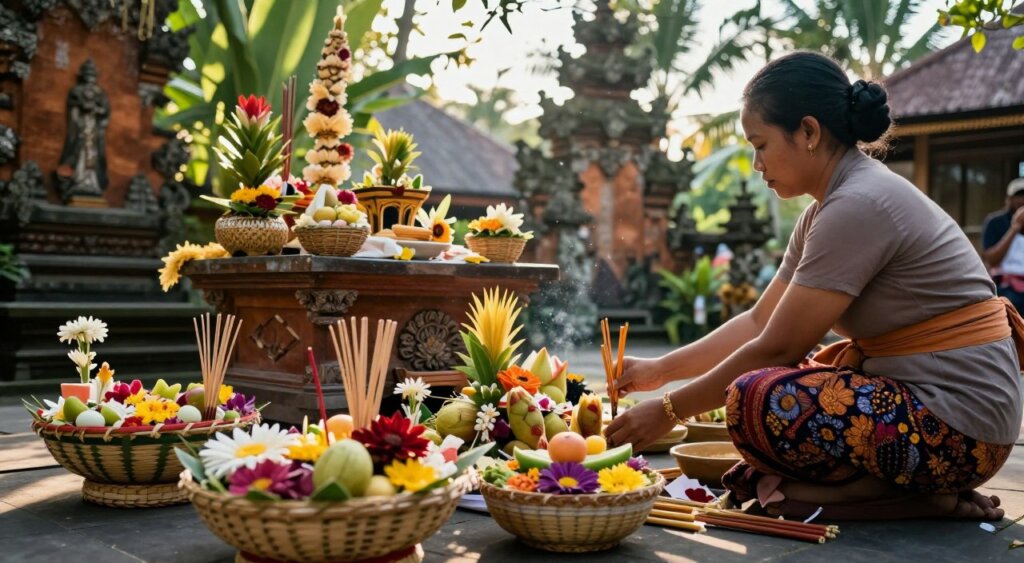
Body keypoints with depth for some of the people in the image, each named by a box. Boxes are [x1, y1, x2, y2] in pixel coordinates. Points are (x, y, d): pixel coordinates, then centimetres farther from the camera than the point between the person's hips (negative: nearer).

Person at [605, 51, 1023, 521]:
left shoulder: (859, 205, -19)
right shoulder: (827, 209, 12)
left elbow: (778, 347, -17)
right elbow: (760, 322, 14)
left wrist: (669, 412, -9)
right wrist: (659, 370, 10)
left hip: (958, 421, -10)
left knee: (755, 401, -23)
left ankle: (923, 498, -9)